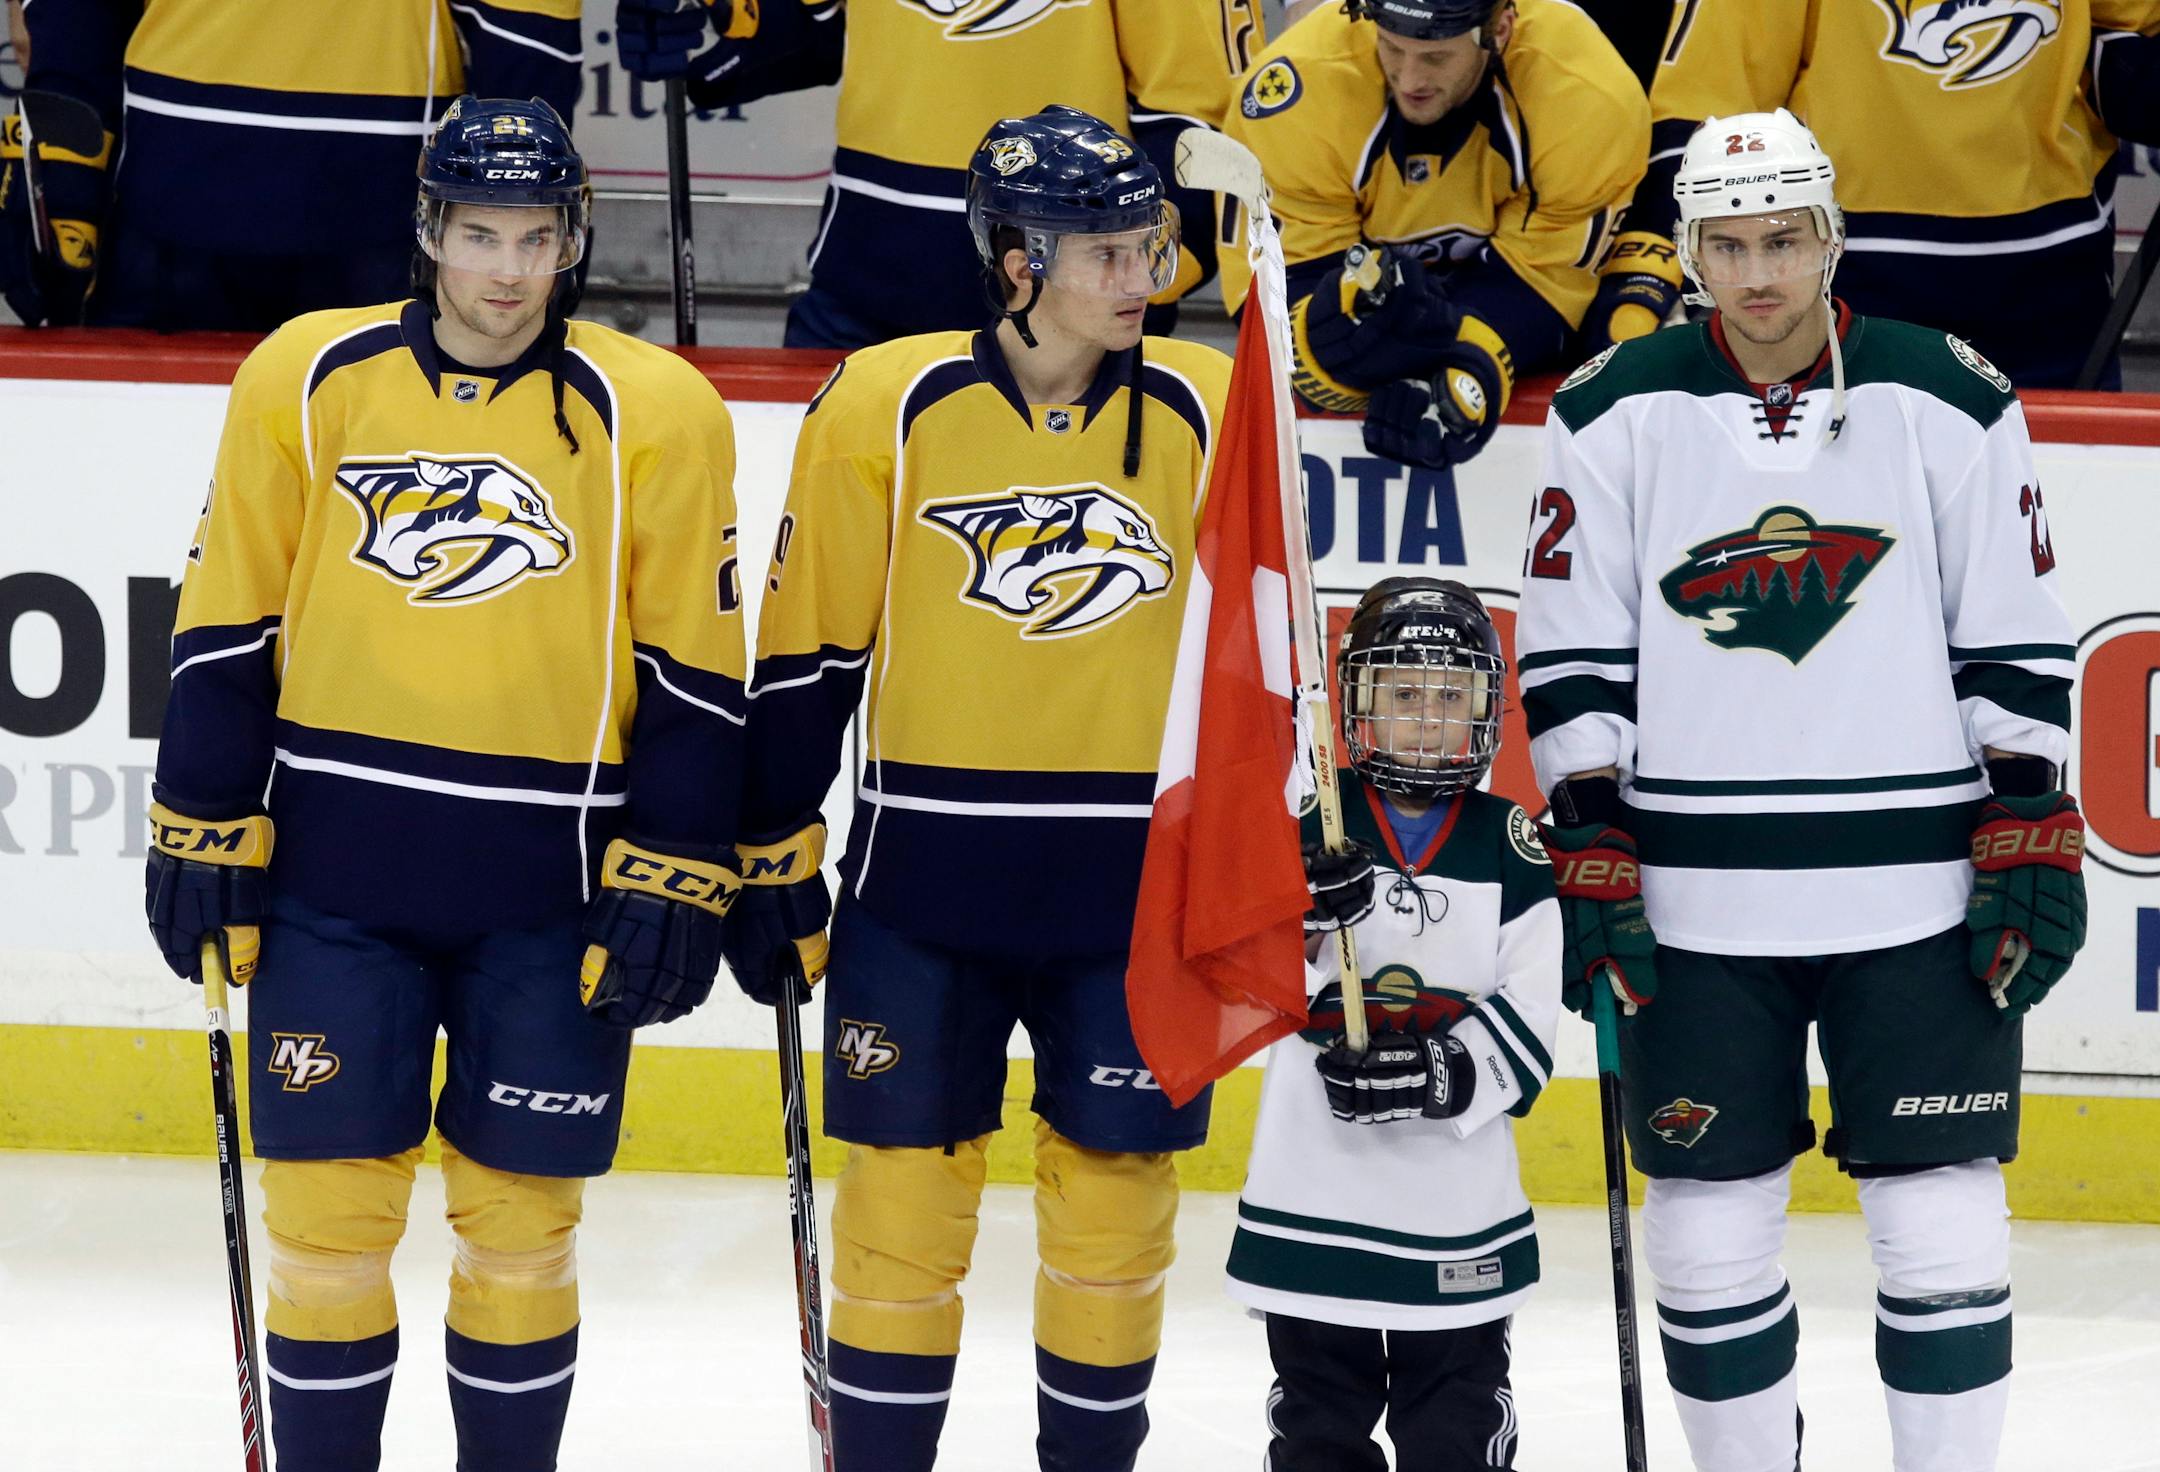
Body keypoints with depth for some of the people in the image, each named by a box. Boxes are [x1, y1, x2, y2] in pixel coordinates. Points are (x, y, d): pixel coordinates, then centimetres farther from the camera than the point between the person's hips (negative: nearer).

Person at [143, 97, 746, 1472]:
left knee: (523, 1217, 6)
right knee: (328, 1205, 2)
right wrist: (204, 837, 3)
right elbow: (228, 632, 5)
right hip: (334, 879, 1)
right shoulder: (308, 379, 1)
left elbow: (694, 674, 1)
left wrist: (674, 885, -3)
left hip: (553, 895, -1)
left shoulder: (655, 415, -2)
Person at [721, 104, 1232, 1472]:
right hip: (926, 874, -1)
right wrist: (774, 855, 1)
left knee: (1115, 1183, 6)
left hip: (1138, 885, 1)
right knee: (907, 1180, 3)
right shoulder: (887, 407, -7)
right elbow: (805, 648, 0)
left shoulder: (1211, 412, -2)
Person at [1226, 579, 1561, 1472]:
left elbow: (1528, 1018, -4)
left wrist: (1439, 1074, -22)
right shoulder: (1314, 826, 0)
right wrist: (1302, 909, -27)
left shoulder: (1507, 845, 0)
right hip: (1315, 1188, 0)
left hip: (1457, 1195, 0)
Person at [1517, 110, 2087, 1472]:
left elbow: (2016, 649, 4)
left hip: (1921, 894, -1)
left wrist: (2034, 851, -1)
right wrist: (1591, 865, -3)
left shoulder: (1948, 402, 1)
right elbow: (1574, 663, 3)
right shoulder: (1618, 414, 1)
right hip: (1698, 900, 1)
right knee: (1710, 1231, 4)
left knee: (1942, 1226, -1)